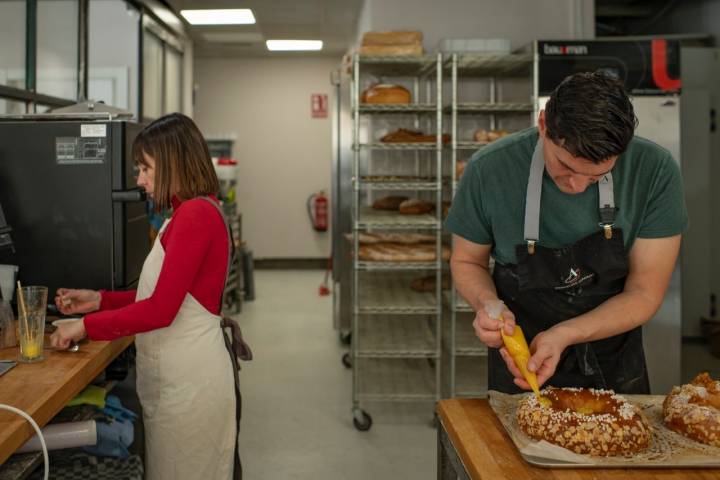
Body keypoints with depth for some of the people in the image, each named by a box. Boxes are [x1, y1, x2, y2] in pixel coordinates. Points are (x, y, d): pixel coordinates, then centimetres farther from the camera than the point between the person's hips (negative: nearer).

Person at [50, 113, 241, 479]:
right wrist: (100, 300, 9)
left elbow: (160, 310, -21)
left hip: (188, 378, -9)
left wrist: (86, 326, -11)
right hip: (176, 374, 9)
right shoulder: (189, 213, 13)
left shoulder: (195, 215, -18)